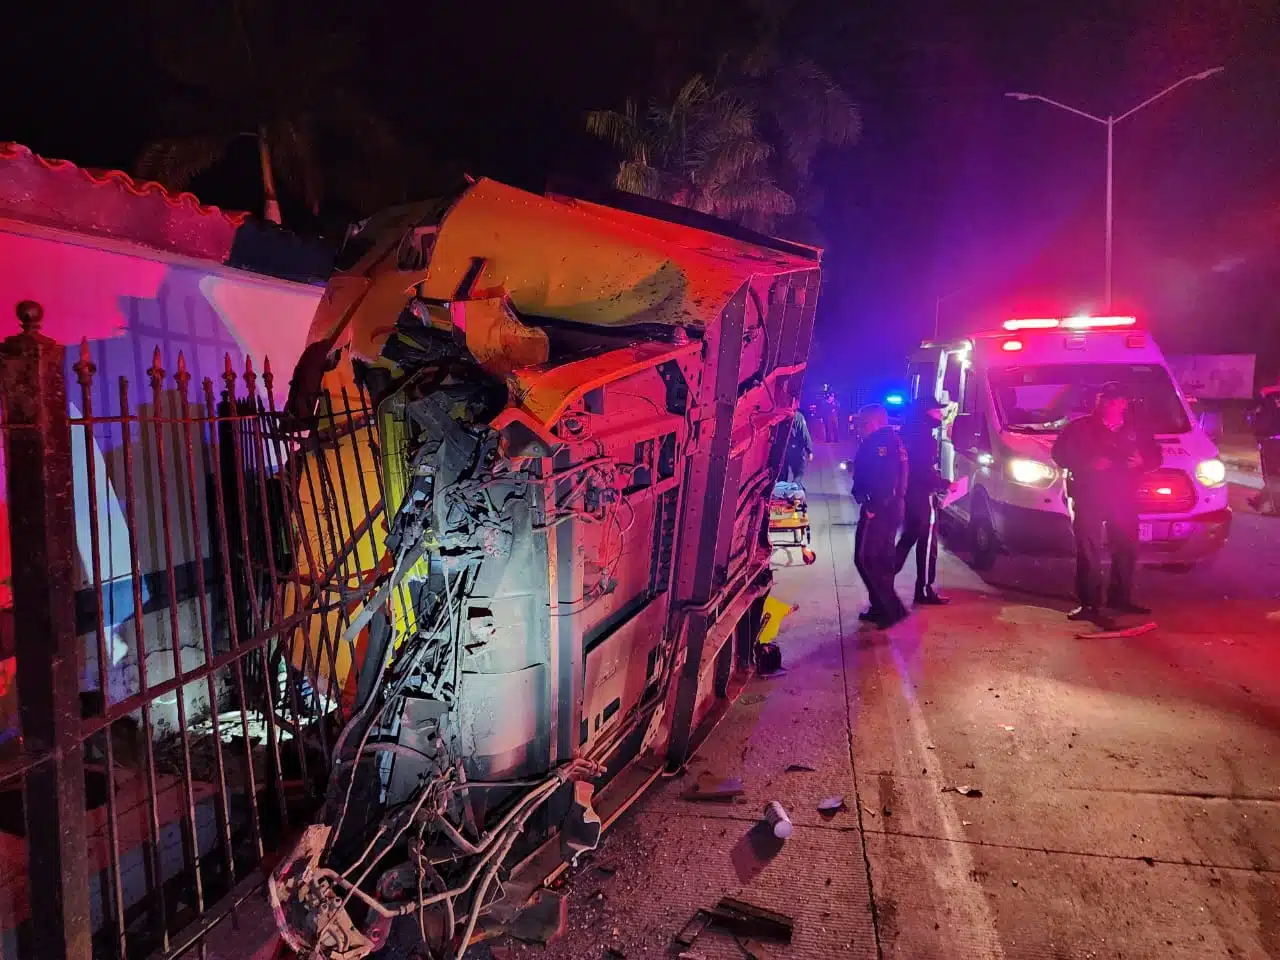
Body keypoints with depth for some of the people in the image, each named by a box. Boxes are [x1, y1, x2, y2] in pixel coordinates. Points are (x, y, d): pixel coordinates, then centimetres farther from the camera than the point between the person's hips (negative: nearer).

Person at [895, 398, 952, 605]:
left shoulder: (911, 431, 14)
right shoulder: (923, 434, -16)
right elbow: (925, 471, -22)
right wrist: (945, 484, -12)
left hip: (909, 493, 10)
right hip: (922, 495, -10)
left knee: (908, 539, 19)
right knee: (927, 543, -1)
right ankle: (924, 590, 5)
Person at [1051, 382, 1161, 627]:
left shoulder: (1136, 429, 14)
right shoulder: (1080, 427, 1)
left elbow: (1155, 456, 17)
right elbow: (1060, 454, -5)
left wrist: (1142, 461, -7)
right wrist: (1089, 464, -18)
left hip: (1124, 499, 5)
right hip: (1088, 498, -4)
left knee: (1127, 549, 10)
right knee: (1089, 552, -5)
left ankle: (1120, 598, 25)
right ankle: (1089, 605, -2)